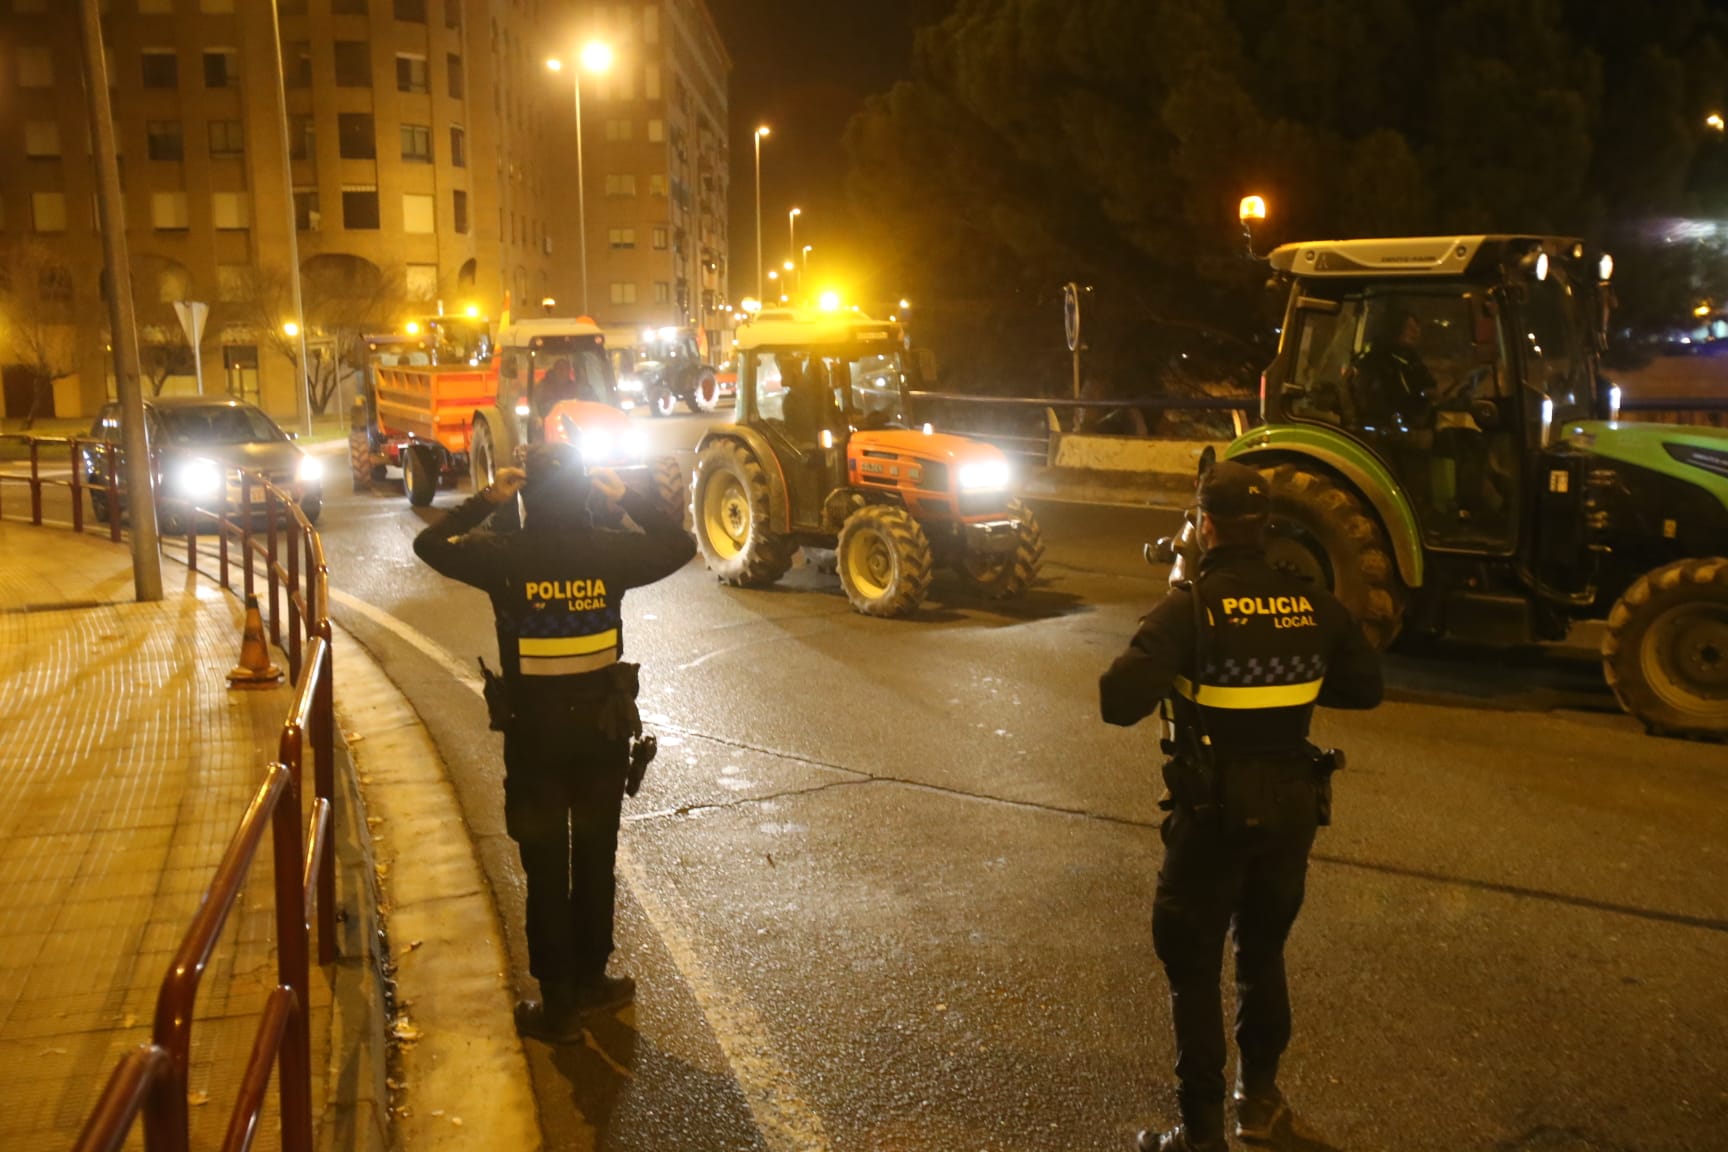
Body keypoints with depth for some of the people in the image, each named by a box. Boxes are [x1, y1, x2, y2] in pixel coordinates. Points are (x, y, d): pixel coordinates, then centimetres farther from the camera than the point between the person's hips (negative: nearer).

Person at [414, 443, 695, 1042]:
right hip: (603, 727, 2)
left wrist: (484, 500, 4)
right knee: (596, 860, 17)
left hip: (534, 731, -1)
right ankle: (591, 980, 30)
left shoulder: (504, 556, -13)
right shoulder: (610, 552, -10)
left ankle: (559, 1003, 15)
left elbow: (428, 544, 4)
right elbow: (681, 545, 8)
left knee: (546, 868, 8)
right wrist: (629, 498, 7)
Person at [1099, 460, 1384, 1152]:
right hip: (1292, 806, 5)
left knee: (1194, 969, 9)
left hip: (1213, 813, -5)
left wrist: (1164, 673, -6)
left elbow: (1119, 702, -27)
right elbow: (1366, 687, 9)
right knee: (1264, 954, 23)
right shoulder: (1315, 606, -4)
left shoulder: (1190, 606, -19)